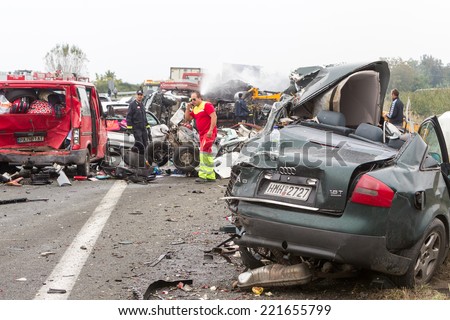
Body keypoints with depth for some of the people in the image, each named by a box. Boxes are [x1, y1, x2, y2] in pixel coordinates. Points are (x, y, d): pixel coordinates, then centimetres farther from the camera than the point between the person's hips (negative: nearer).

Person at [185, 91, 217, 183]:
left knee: (203, 152, -17)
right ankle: (211, 176, 18)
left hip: (209, 133, -9)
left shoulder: (207, 105, -8)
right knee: (208, 154, 12)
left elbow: (214, 117, -18)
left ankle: (203, 175, -18)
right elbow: (187, 118, 16)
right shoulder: (195, 108, 16)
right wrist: (188, 108, 4)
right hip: (202, 134, 9)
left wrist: (210, 130, -24)